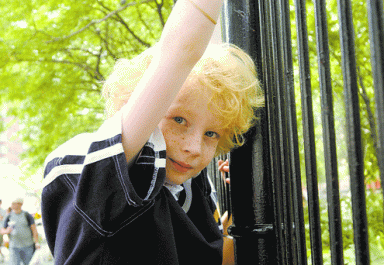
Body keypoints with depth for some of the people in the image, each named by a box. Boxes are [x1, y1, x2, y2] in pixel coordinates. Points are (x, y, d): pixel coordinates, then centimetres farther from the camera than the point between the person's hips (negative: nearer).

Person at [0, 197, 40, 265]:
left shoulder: (27, 216, -3)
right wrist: (7, 231, -17)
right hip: (14, 247, 1)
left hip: (27, 246, -1)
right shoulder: (9, 217, 3)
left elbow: (34, 230, -5)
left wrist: (37, 243, -15)